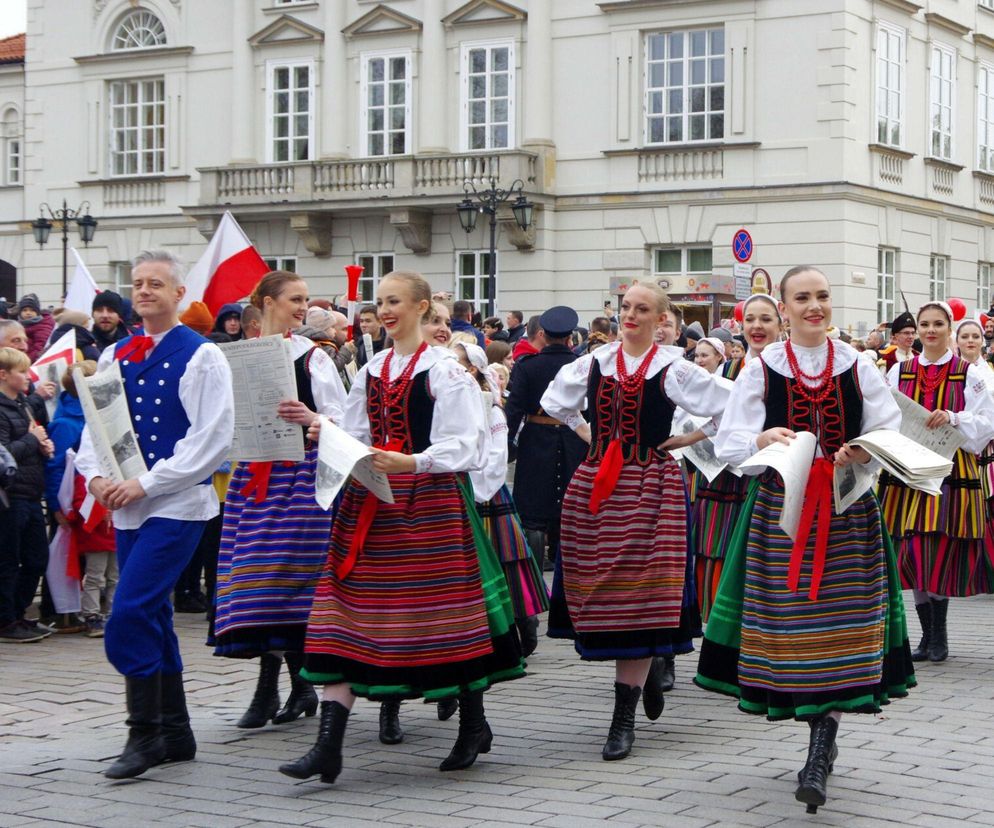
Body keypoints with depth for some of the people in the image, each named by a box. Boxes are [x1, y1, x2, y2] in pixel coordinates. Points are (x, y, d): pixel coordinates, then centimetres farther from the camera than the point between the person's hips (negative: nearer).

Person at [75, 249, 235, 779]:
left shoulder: (202, 357, -6)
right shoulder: (113, 357, 13)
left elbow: (213, 437, -14)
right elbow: (93, 426, 15)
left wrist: (146, 483, -17)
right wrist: (96, 477, -5)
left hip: (177, 506, -7)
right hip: (128, 509, 7)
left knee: (130, 614, -16)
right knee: (151, 619, 11)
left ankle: (143, 734, -7)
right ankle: (175, 734, 21)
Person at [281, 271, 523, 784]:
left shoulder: (444, 369, -6)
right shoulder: (371, 370, 14)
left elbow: (462, 444, -13)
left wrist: (410, 462, -26)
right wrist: (319, 426, -1)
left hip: (429, 499, -6)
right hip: (371, 499, 6)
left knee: (445, 608, 2)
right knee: (347, 612, -3)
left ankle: (474, 726, 23)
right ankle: (328, 745, -6)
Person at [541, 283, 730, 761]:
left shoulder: (672, 369, -3)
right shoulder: (593, 363, 9)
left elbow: (728, 410, -3)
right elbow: (554, 401, 26)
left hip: (650, 486, -4)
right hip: (594, 485, 4)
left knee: (638, 593, -6)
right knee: (594, 588, 3)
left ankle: (624, 718, -3)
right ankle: (648, 667, 29)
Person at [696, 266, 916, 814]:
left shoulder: (857, 367, 6)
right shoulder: (761, 369, 3)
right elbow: (728, 444, 0)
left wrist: (865, 452, -13)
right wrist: (763, 441, -20)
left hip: (847, 509, 0)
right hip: (780, 507, 0)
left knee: (837, 625, -7)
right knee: (788, 621, 0)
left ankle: (819, 758, -5)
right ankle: (823, 740, 19)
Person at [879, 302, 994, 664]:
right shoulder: (899, 372, 11)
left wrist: (953, 418, -18)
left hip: (951, 470, -3)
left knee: (940, 553, -7)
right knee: (912, 554, 0)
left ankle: (938, 635, 6)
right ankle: (928, 633, 12)